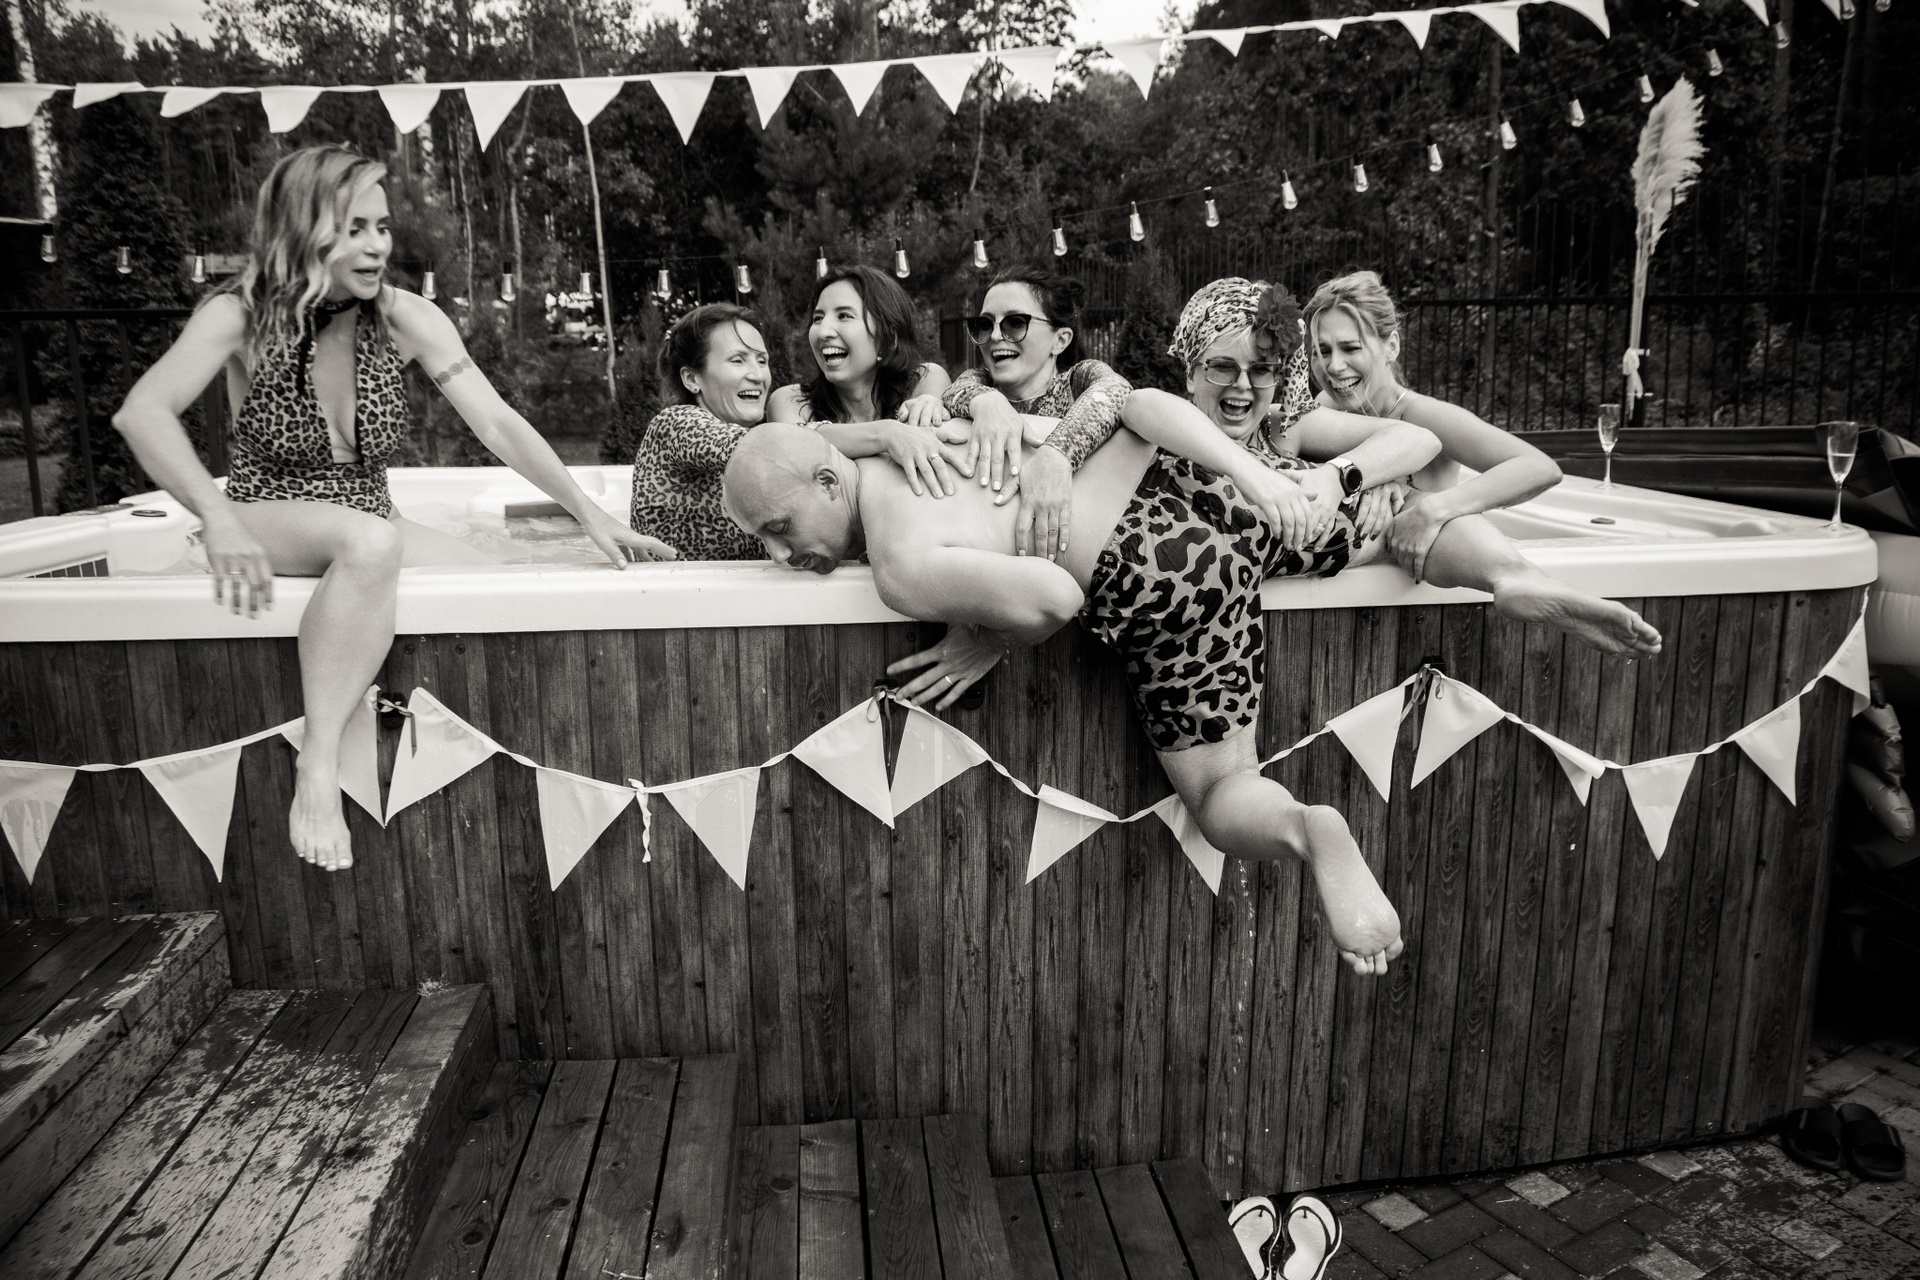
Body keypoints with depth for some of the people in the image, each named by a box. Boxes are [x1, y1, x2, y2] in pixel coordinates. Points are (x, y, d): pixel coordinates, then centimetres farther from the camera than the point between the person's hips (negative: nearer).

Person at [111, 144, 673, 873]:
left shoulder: (405, 319, -4)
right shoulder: (243, 317, -9)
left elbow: (497, 423, -11)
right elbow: (141, 413, -21)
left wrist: (591, 516, -21)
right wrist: (219, 520, -37)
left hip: (367, 531, 4)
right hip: (268, 526, -4)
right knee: (371, 541, -37)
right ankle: (318, 768, -32)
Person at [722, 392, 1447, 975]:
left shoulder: (901, 571, -14)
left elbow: (1053, 597, -29)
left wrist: (988, 645, -8)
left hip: (1170, 578, -8)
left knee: (1223, 804, 2)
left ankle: (1307, 830, -24)